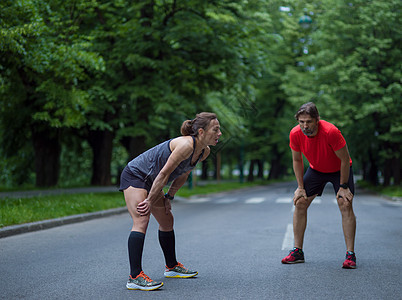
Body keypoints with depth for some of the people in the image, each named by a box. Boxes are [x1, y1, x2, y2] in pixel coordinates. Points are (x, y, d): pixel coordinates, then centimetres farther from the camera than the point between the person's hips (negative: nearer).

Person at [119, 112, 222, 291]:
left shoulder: (204, 152, -2)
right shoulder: (186, 145, -30)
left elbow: (183, 174, 11)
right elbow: (164, 174, -26)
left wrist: (168, 197, 10)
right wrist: (150, 201, -20)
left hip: (150, 181, 10)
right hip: (134, 175, -10)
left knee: (167, 220, 17)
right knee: (141, 221, -21)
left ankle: (171, 267, 33)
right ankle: (135, 277, -25)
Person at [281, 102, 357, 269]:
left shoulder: (330, 132, -36)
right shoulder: (295, 134, -23)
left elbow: (345, 159, -24)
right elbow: (297, 160, -6)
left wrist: (343, 186, -20)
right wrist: (301, 187, -7)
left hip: (339, 170, -4)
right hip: (315, 170, 4)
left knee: (345, 205, -17)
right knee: (300, 203, -4)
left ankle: (350, 255, -10)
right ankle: (297, 252, 4)